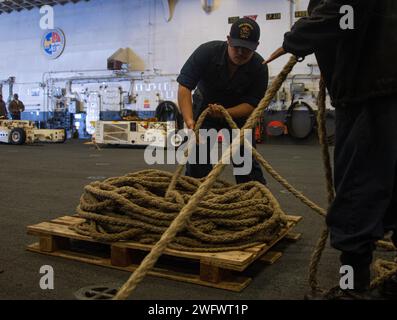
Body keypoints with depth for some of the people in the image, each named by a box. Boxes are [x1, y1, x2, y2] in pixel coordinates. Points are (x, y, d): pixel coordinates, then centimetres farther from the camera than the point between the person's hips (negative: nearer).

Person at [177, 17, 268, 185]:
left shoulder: (259, 67, -22)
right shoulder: (206, 51, -26)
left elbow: (253, 104, -19)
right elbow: (185, 85, -29)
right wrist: (189, 120, -42)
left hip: (239, 110, 1)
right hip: (205, 105, 0)